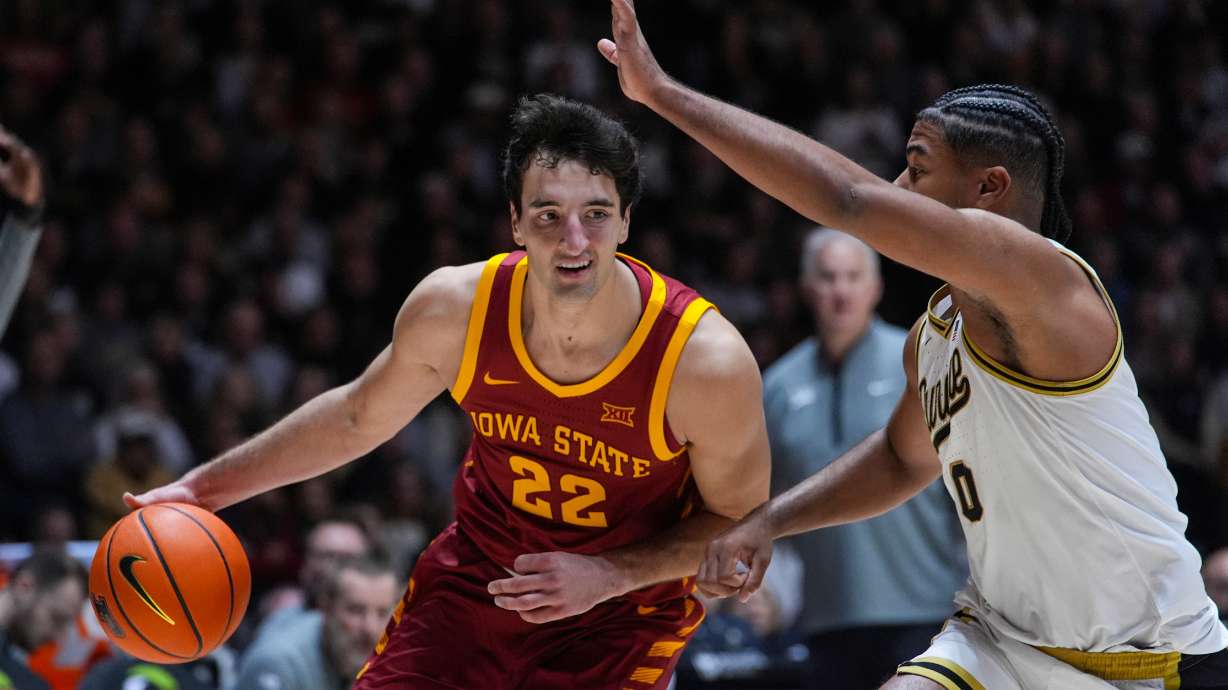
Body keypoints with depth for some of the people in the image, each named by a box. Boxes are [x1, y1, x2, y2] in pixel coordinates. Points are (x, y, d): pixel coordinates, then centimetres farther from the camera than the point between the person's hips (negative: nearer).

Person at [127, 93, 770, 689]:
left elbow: (738, 518, -9)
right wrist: (207, 486, 6)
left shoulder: (708, 361, -28)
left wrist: (608, 576, -22)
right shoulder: (453, 308, -19)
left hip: (625, 611, -3)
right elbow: (358, 417, 3)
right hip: (475, 575, 3)